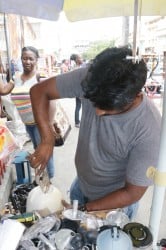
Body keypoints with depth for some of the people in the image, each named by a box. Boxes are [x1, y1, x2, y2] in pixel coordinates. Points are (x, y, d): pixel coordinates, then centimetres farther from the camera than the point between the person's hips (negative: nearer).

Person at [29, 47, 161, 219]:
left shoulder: (148, 129, -35)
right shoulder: (90, 78, -26)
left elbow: (133, 193, -23)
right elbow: (39, 91, -17)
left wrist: (85, 210, -17)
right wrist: (47, 139, -29)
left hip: (116, 201, -3)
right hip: (81, 185, 4)